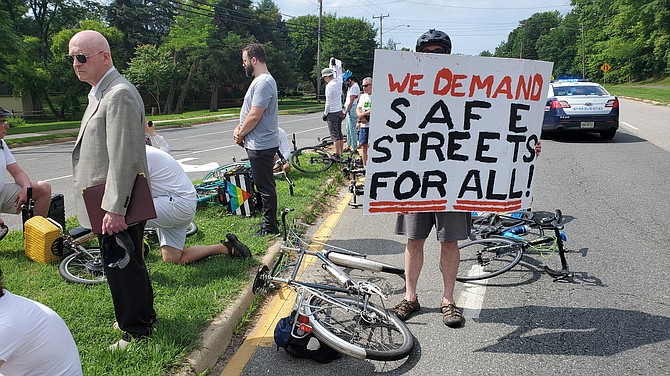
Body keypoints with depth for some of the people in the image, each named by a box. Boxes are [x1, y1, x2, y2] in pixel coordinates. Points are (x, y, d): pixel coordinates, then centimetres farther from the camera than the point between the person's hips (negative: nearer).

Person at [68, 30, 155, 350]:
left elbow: (124, 159, -24)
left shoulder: (119, 95, -19)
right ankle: (142, 315, 38)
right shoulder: (99, 93, 15)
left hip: (117, 207, -10)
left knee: (123, 266, 1)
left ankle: (137, 330, 18)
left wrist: (114, 209, -24)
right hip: (108, 203, 10)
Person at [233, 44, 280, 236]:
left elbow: (254, 116, -23)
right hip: (259, 143, 11)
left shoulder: (263, 82, -18)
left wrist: (240, 134, -8)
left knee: (265, 187, -1)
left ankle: (270, 228, 9)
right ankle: (269, 223, 28)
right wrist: (239, 128, 4)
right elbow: (249, 113, 20)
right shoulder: (260, 80, 17)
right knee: (265, 186, 17)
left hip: (261, 145, -11)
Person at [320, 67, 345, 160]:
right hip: (339, 111, 8)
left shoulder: (329, 86, -16)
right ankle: (340, 153, 21)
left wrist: (325, 113, -10)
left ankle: (337, 155, -3)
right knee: (340, 134, 14)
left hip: (332, 113, -8)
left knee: (335, 135, -5)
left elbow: (328, 102, -16)